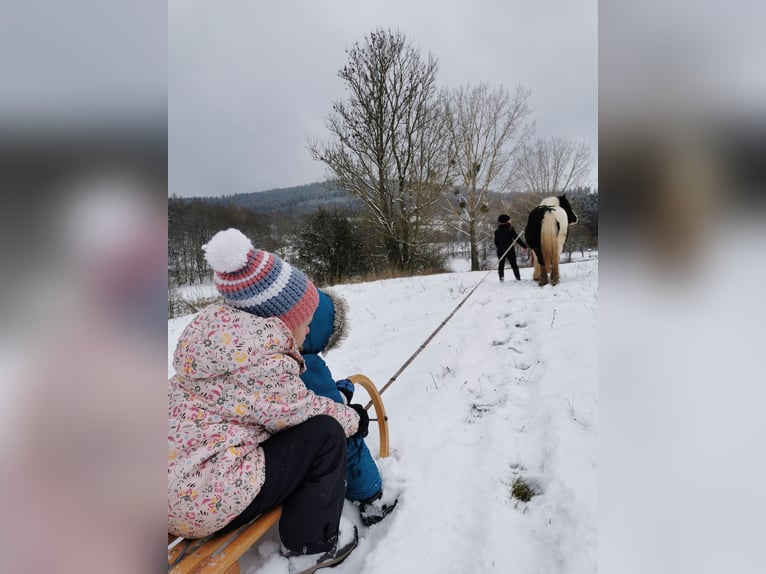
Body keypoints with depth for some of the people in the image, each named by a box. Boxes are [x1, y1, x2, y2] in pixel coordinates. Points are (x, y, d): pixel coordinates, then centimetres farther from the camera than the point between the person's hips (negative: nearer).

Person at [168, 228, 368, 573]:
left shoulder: (217, 329, 3)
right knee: (326, 435, -7)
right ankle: (312, 545, 11)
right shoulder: (266, 363, -24)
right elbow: (302, 411, -11)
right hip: (204, 499, -10)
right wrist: (354, 418, 8)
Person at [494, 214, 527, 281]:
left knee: (501, 265, 7)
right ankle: (518, 278, 3)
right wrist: (524, 245, -2)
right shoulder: (510, 229, -5)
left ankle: (501, 279, -2)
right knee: (514, 265, 6)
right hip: (510, 250, -2)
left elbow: (496, 242, 8)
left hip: (501, 251, 2)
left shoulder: (497, 231, 4)